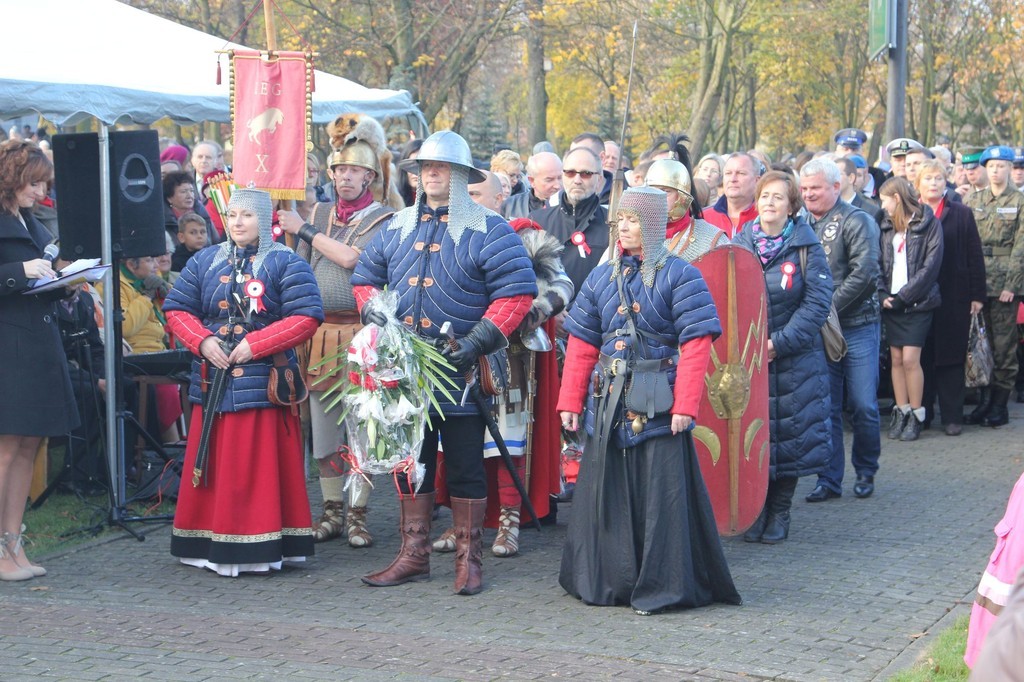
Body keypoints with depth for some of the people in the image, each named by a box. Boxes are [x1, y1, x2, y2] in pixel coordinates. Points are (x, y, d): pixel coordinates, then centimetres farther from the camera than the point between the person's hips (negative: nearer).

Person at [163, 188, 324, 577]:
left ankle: (262, 548, 2)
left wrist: (255, 344, -14)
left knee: (261, 466, -3)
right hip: (212, 379, 4)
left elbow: (306, 318, -8)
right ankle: (212, 545, 12)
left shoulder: (285, 264, 1)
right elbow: (176, 310, 12)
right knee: (216, 466, 5)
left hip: (264, 381, -4)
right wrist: (203, 341, -7)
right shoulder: (204, 262, 14)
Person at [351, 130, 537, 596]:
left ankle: (469, 559, 11)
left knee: (464, 466, 1)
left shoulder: (487, 231, -6)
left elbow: (516, 292, -11)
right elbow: (365, 277, 20)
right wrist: (373, 308, -2)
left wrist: (478, 341, -18)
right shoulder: (396, 229, 12)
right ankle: (414, 555, 20)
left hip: (462, 375, -5)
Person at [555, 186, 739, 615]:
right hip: (609, 406, 5)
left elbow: (696, 344, -9)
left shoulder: (679, 276, -4)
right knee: (606, 494, 9)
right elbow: (581, 345, 14)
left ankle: (662, 587, 7)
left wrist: (685, 406, -14)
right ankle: (606, 581, 21)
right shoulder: (601, 277, 12)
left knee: (661, 496, -2)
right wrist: (570, 402, 9)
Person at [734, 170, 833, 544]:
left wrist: (779, 342, -15)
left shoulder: (806, 247, -3)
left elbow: (817, 302, -8)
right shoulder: (739, 244, 4)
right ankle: (755, 511, 17)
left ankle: (779, 513, 16)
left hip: (794, 360, -2)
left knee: (790, 436, 2)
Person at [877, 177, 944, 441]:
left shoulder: (929, 224, -4)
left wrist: (903, 296, -12)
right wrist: (882, 294, -7)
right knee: (896, 359, 4)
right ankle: (901, 411, 12)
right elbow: (879, 262, 9)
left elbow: (931, 266, -10)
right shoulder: (887, 226, 12)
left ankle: (916, 415, 2)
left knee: (910, 359, -9)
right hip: (892, 302, 5)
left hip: (917, 301, -5)